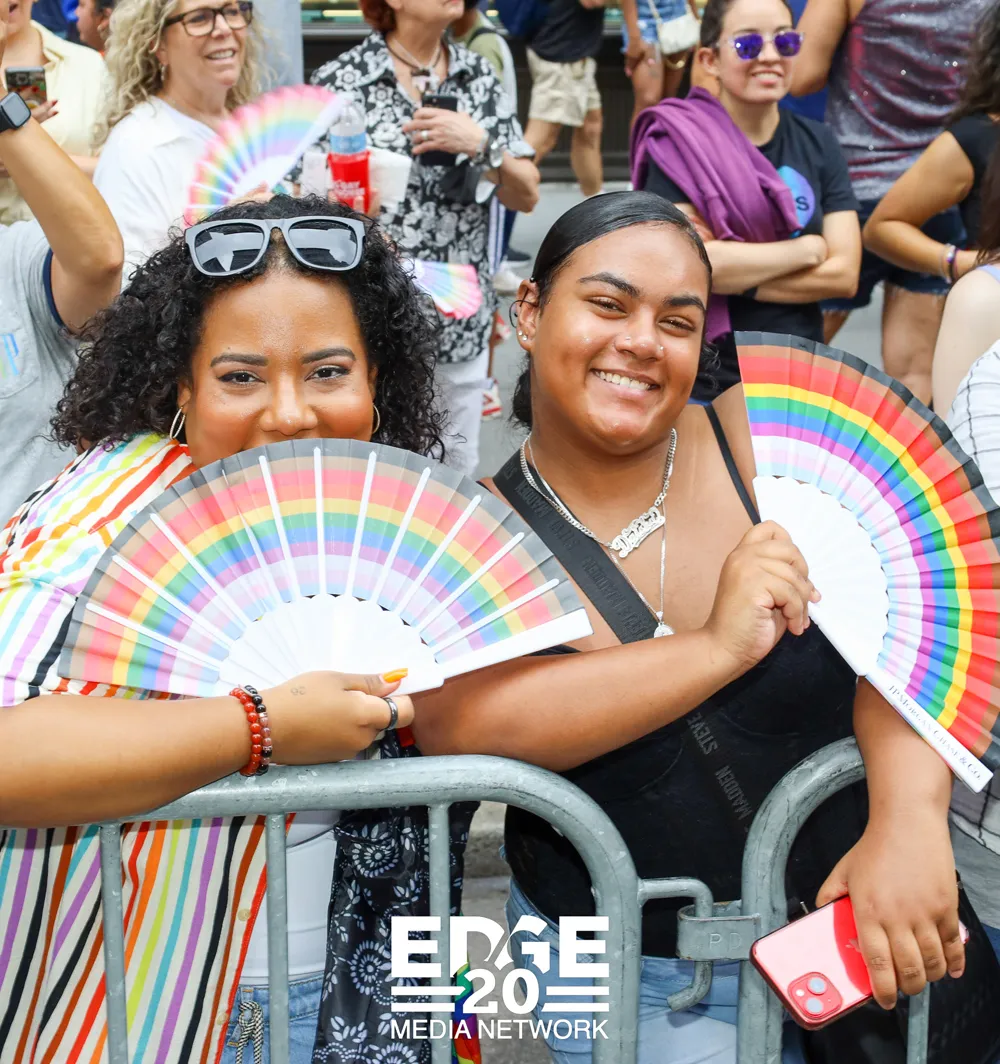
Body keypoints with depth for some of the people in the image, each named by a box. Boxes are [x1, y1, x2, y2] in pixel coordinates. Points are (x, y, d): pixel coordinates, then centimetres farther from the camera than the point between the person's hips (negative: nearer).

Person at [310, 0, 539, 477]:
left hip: (462, 325, 4)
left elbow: (527, 195, 3)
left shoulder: (478, 75, 6)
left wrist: (479, 145, -13)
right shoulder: (340, 81, -7)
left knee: (457, 475, 11)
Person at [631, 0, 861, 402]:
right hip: (700, 384, -4)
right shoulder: (678, 142, -9)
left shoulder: (817, 143, 4)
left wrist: (735, 276, -15)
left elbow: (843, 273, -5)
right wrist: (806, 249, -11)